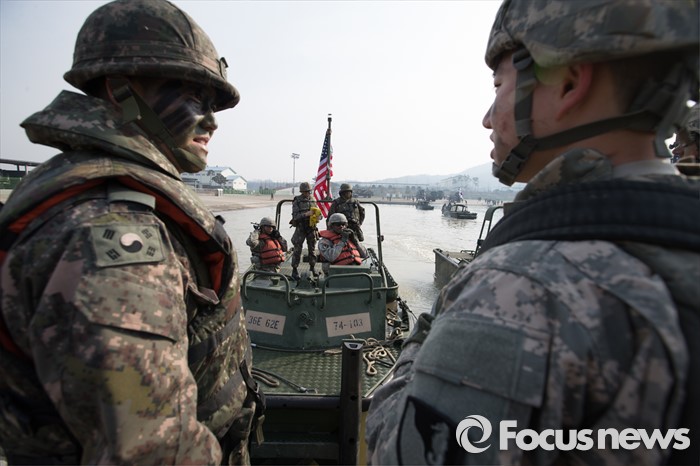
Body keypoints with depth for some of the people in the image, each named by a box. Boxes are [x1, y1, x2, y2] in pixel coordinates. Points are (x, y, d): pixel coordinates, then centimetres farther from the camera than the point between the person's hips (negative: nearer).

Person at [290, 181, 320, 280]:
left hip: (312, 228, 4)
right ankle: (294, 270, 4)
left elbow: (319, 213, 10)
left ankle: (312, 268, 24)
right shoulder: (296, 201, -5)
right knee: (297, 249, -3)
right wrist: (306, 214, -26)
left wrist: (317, 217, -14)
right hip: (300, 228, -4)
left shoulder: (313, 201, 7)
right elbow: (295, 216, -13)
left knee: (312, 249, 11)